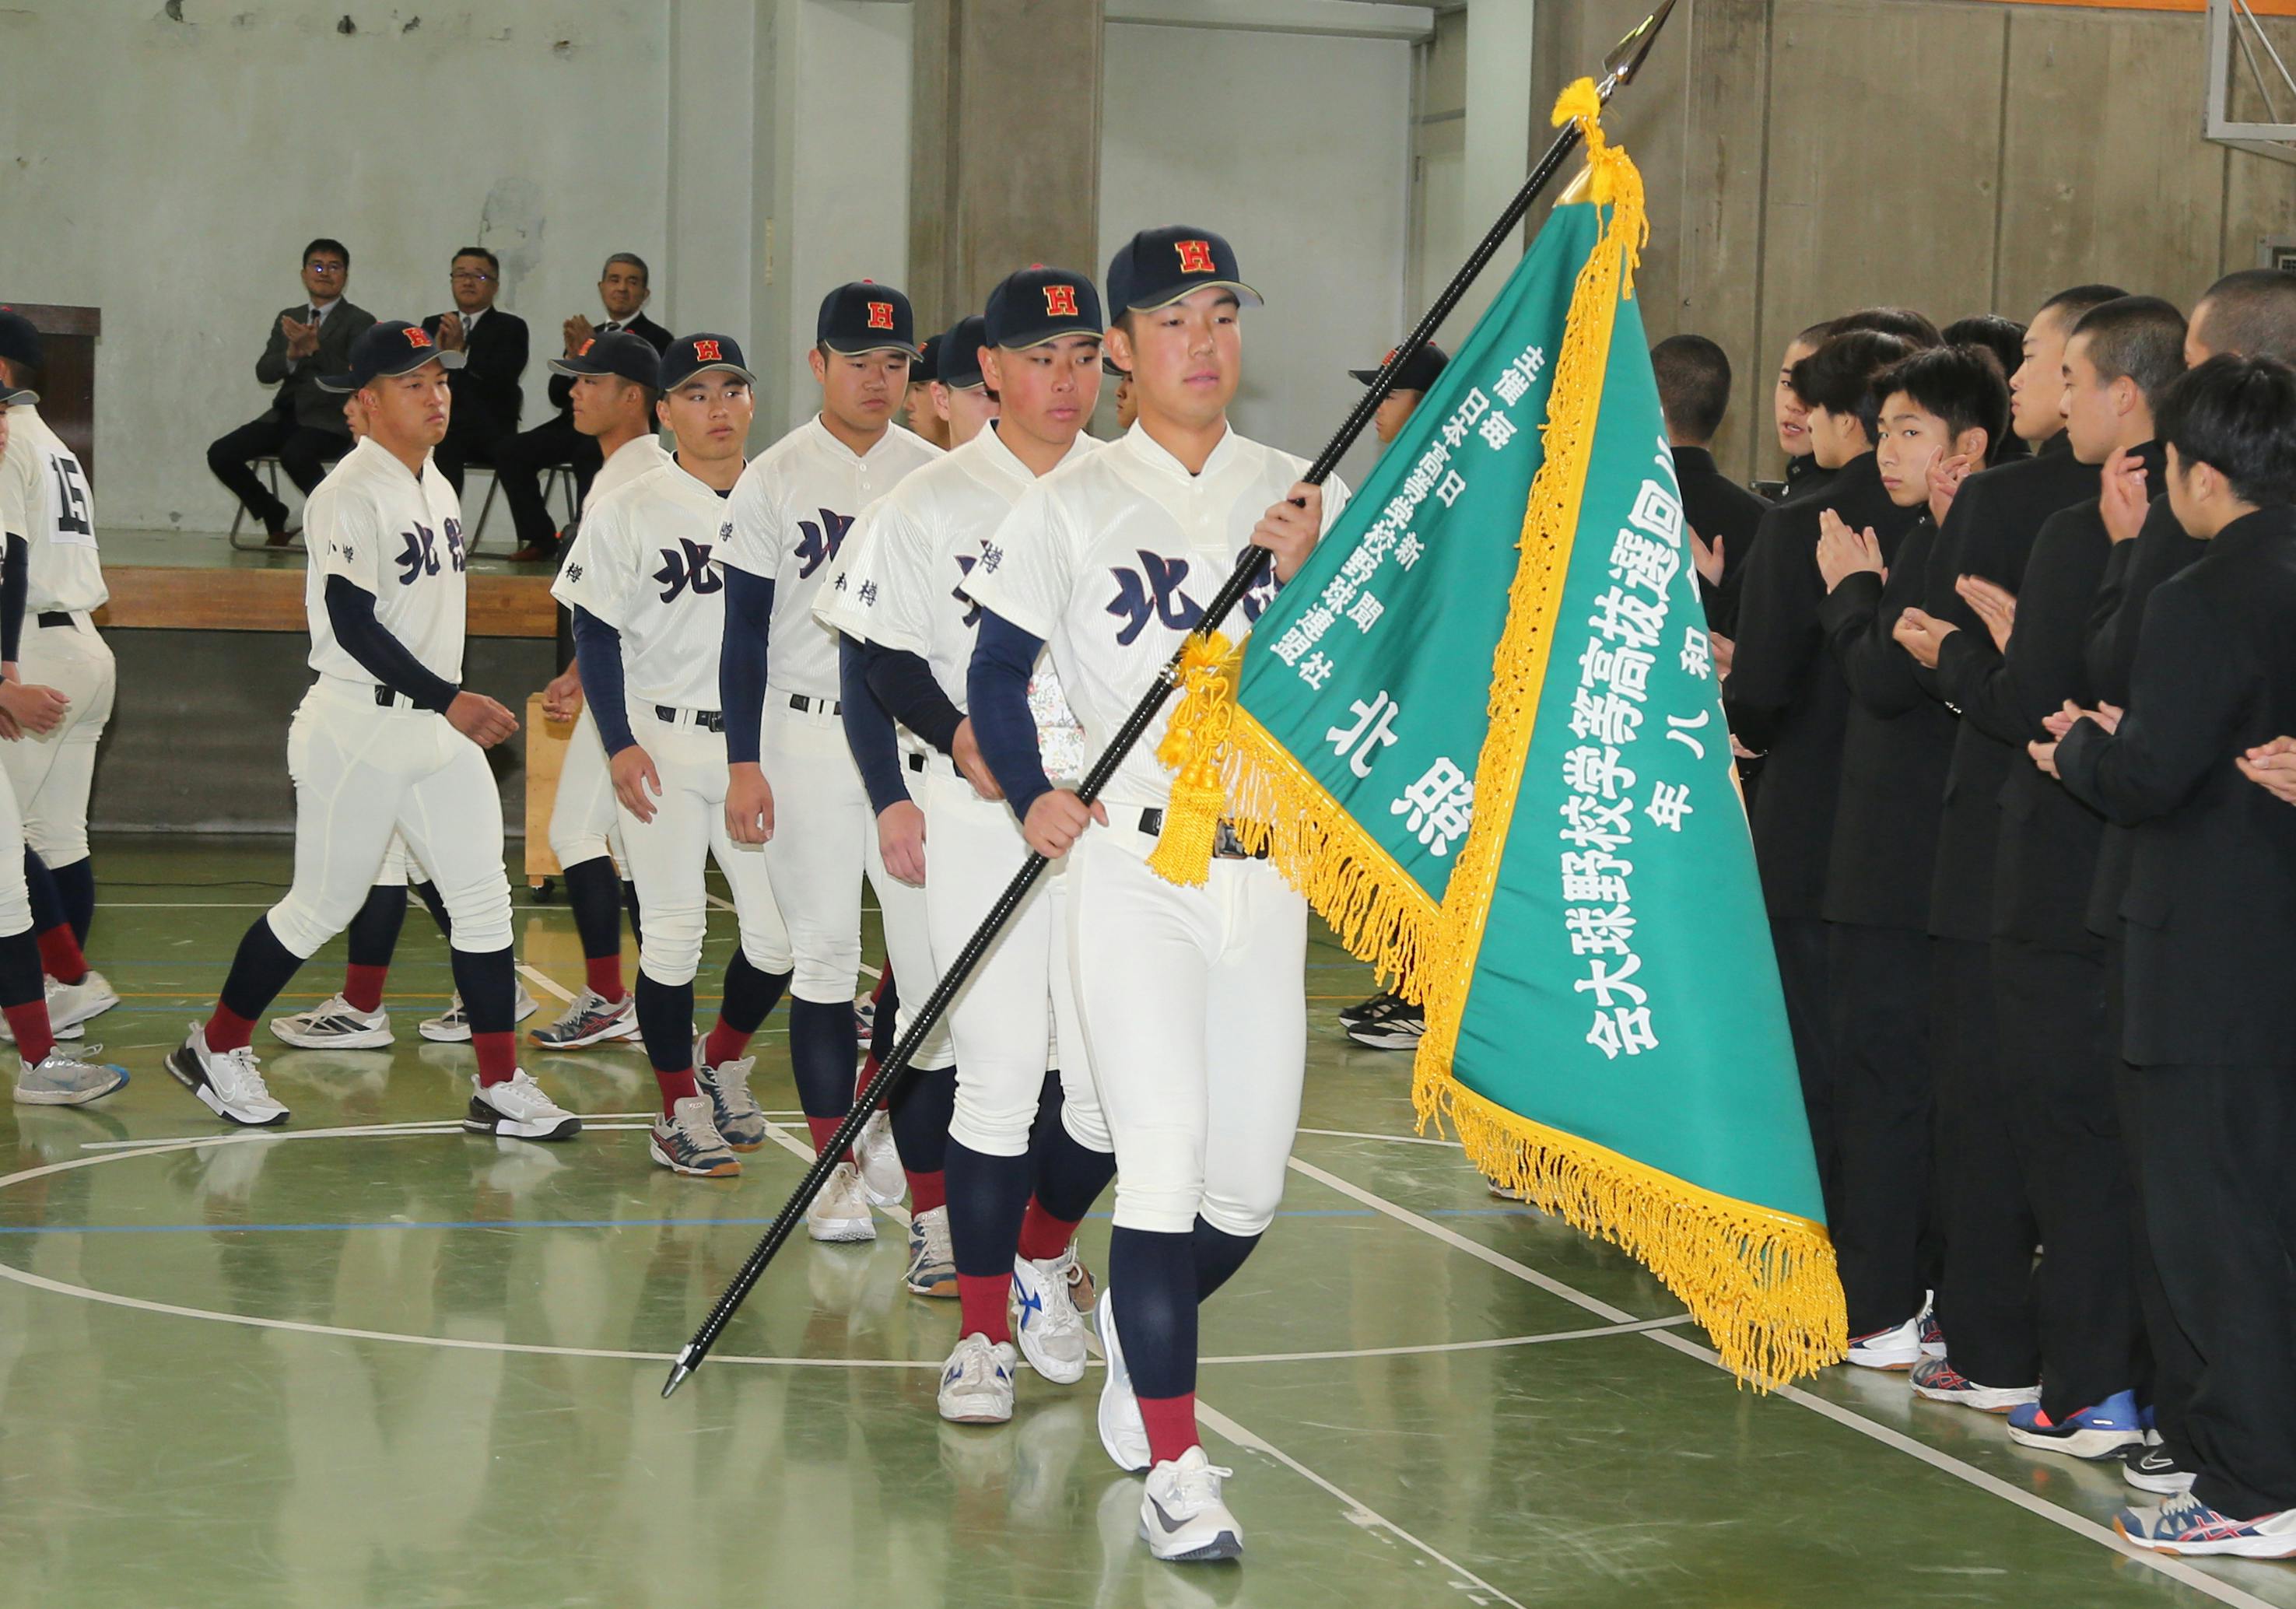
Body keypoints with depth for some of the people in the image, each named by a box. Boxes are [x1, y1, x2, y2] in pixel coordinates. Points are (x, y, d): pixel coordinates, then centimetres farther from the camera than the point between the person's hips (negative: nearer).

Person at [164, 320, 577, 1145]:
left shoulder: (438, 488, 12)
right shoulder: (350, 495, -15)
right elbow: (352, 623, -21)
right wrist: (448, 698, -23)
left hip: (437, 731, 8)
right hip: (359, 729, -8)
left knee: (483, 899, 1)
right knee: (321, 906, 2)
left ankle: (499, 1090, 5)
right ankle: (215, 1049, 20)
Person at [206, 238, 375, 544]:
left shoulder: (359, 322, 2)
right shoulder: (288, 319, 18)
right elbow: (264, 372, 6)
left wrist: (315, 348, -23)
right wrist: (292, 354, -14)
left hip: (329, 419, -6)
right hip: (286, 415, 6)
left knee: (294, 455, -36)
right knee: (221, 454, -12)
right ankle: (276, 518, 9)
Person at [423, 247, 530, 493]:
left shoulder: (510, 328, 6)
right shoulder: (433, 326, 21)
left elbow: (502, 380, -10)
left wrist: (461, 351, -17)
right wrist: (436, 351, -9)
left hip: (489, 434, -4)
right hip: (439, 426, 4)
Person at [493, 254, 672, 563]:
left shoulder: (656, 339, 4)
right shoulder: (585, 334, 22)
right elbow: (558, 396, 14)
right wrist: (572, 357, -5)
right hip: (575, 423, 6)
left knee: (587, 454, -39)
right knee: (509, 451, -17)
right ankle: (539, 537, -10)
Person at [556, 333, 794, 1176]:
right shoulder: (627, 511, -3)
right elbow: (596, 636, -2)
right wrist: (619, 744, -11)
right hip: (664, 743, -3)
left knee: (781, 932, 0)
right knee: (673, 932, -2)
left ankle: (723, 1057, 27)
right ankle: (679, 1106, 10)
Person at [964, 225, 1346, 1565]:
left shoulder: (1300, 497, 8)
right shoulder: (1073, 508, 0)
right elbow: (997, 671, 4)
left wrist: (1308, 575, -16)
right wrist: (1031, 796, -12)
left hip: (1265, 871, 3)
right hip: (1134, 865, -3)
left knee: (1248, 1189, 7)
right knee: (1165, 1167, -10)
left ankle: (1137, 1325, 39)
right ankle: (1175, 1465, 0)